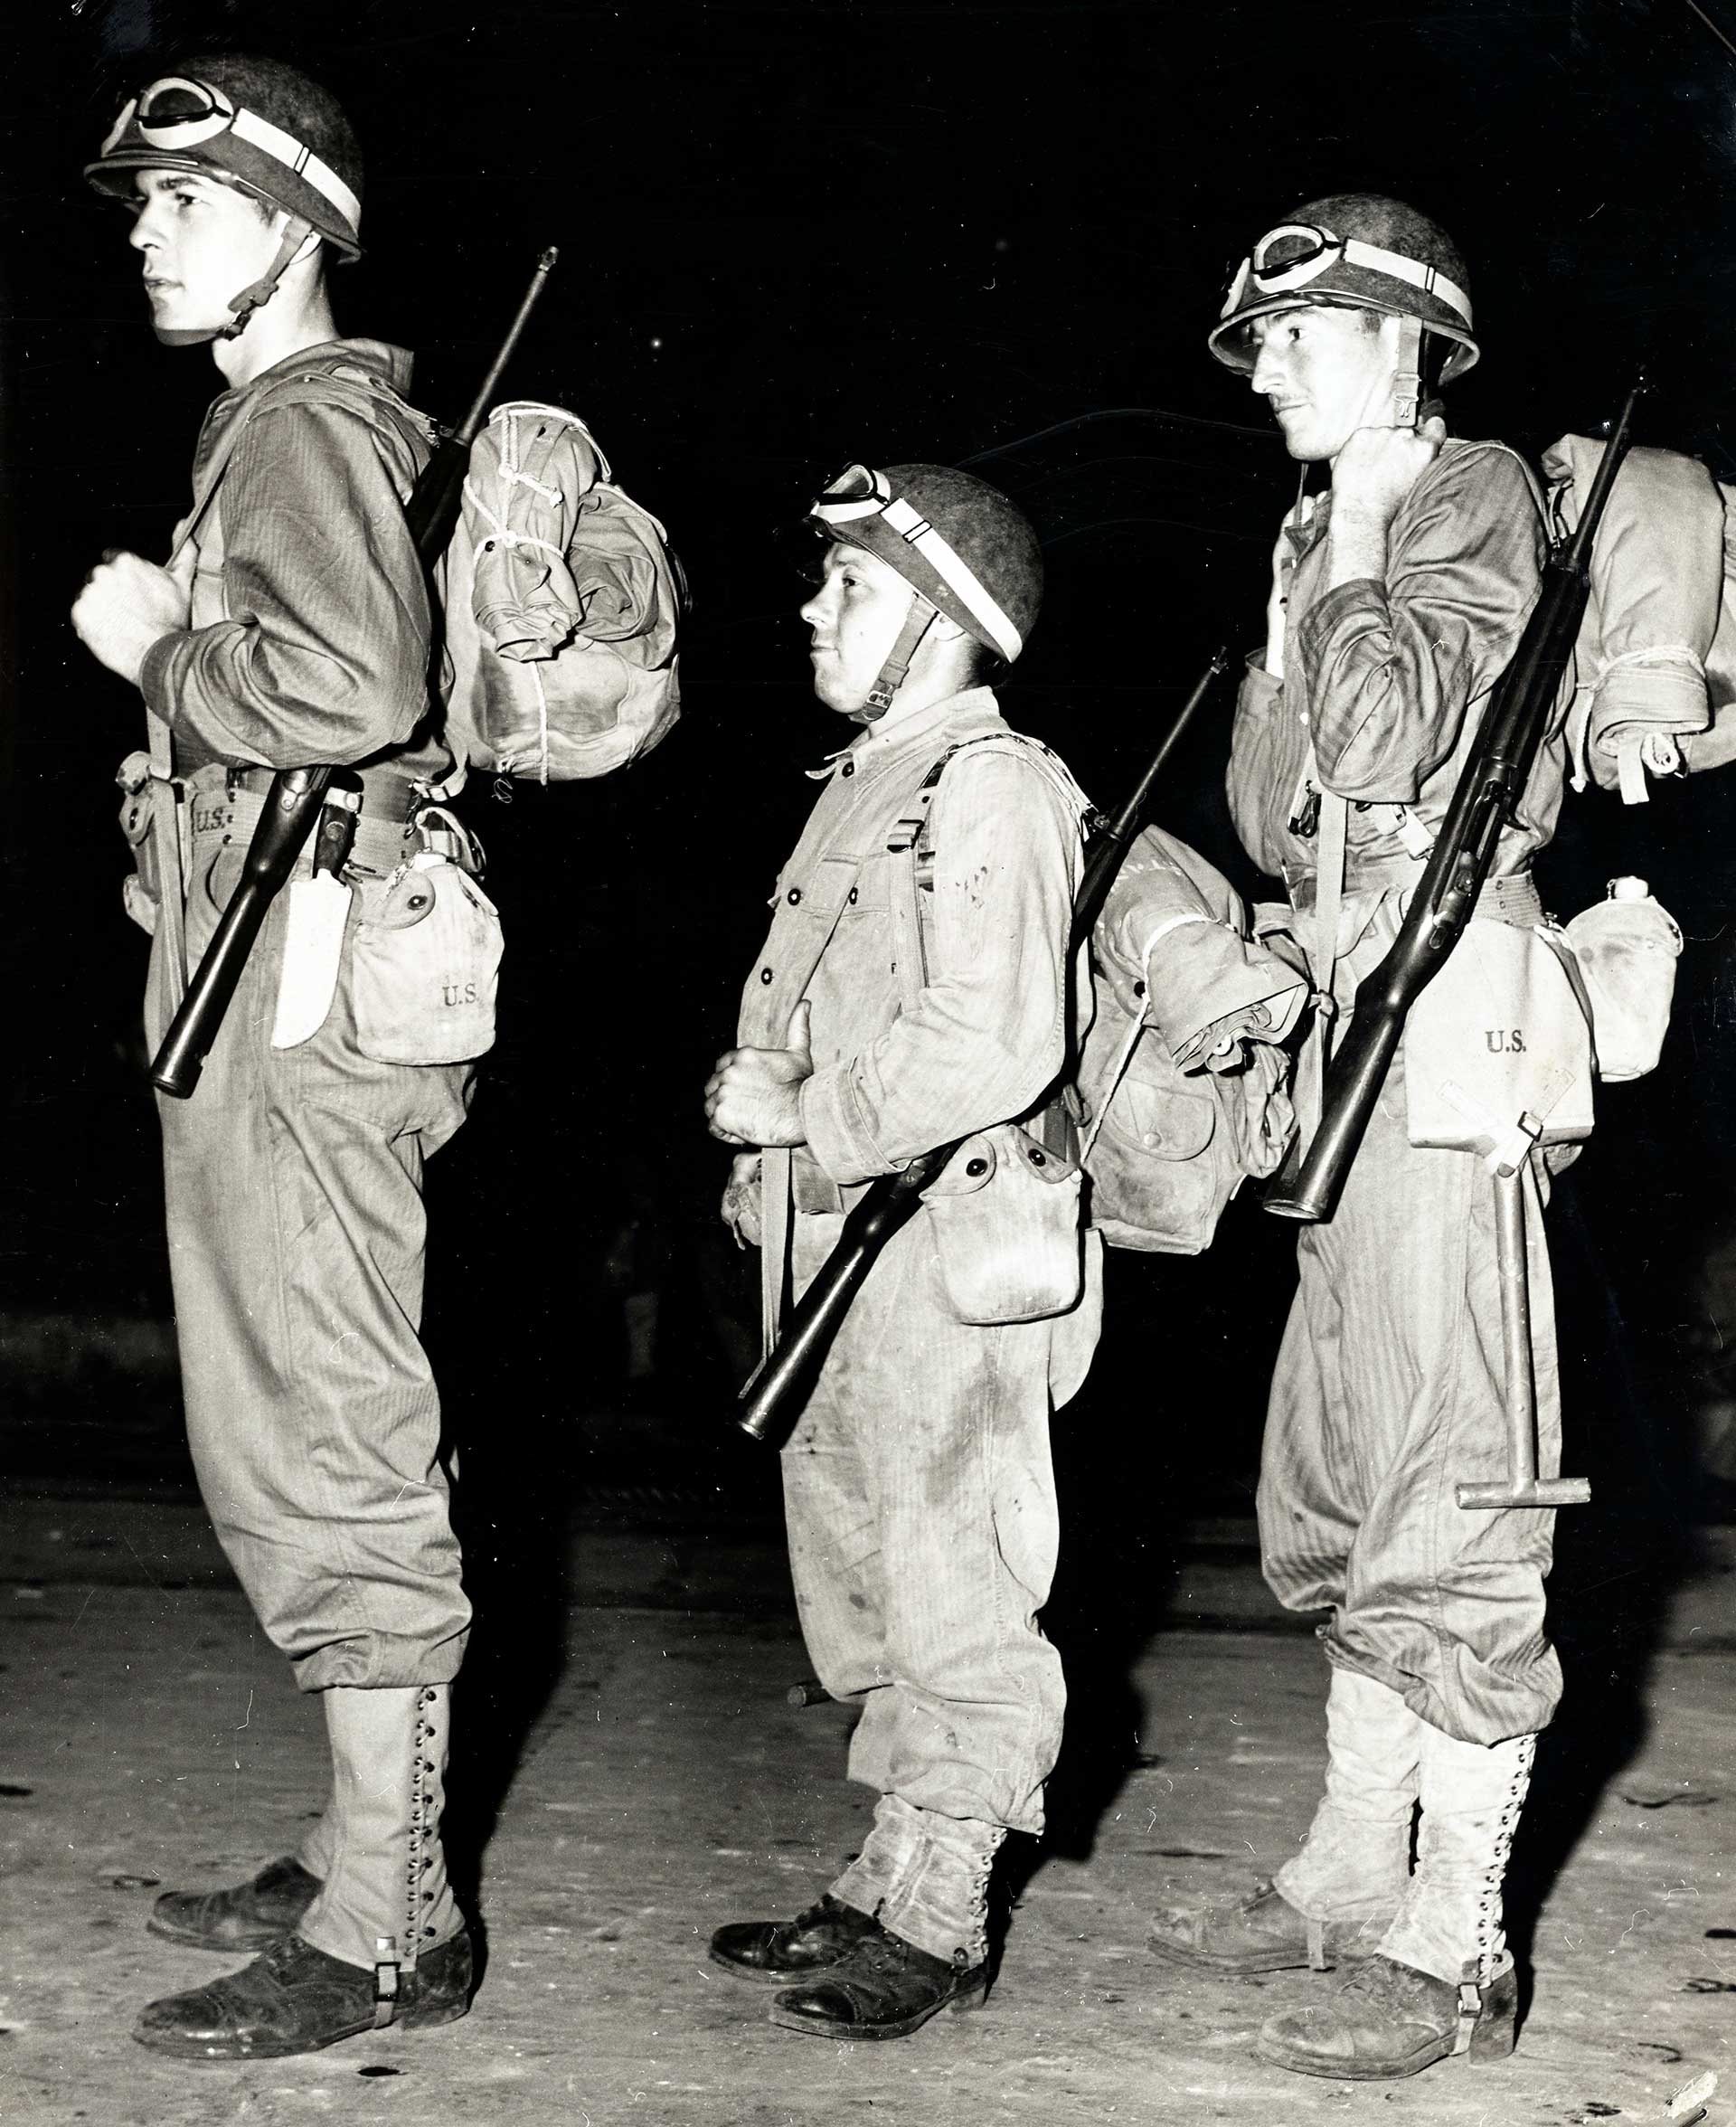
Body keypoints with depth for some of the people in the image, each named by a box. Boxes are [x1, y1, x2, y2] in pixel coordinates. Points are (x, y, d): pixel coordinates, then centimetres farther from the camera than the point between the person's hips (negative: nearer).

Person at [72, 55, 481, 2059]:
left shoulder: (306, 424, -9)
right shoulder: (280, 421, 23)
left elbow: (351, 682, -25)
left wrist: (161, 648, -11)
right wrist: (184, 644, 14)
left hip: (306, 988, -11)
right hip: (277, 983, 11)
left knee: (321, 1442, -9)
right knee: (314, 1439, 14)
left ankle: (385, 1927, -4)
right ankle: (365, 1854, 23)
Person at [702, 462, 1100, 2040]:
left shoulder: (991, 789, -12)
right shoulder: (866, 783, 17)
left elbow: (992, 1048, -22)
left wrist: (800, 1115, -16)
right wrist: (758, 1106, 6)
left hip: (943, 1250, -10)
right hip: (835, 1250, 10)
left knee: (950, 1583, -2)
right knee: (858, 1571, 15)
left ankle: (942, 1923, 6)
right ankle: (892, 1884, 25)